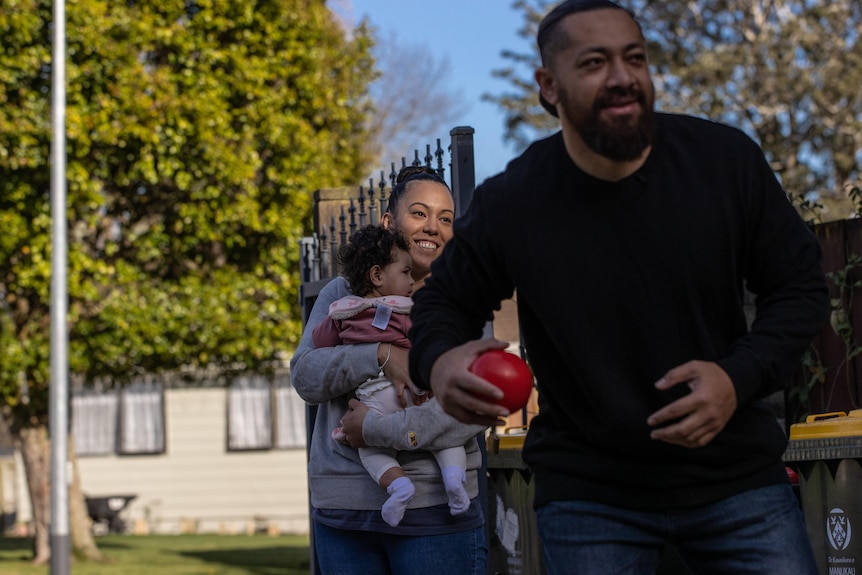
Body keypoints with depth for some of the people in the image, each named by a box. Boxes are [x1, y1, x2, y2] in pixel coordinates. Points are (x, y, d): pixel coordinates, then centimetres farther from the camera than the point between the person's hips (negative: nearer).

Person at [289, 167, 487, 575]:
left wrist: (378, 430, -15)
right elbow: (304, 375, -1)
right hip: (341, 509, 2)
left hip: (432, 508, -2)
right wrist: (382, 356, -17)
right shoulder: (341, 295, 13)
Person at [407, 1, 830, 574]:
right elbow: (443, 301, 6)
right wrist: (438, 362, -18)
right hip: (588, 496, -1)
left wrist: (742, 377, -15)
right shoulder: (509, 204, -10)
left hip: (735, 475, 1)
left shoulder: (727, 160, -8)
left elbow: (800, 286, 2)